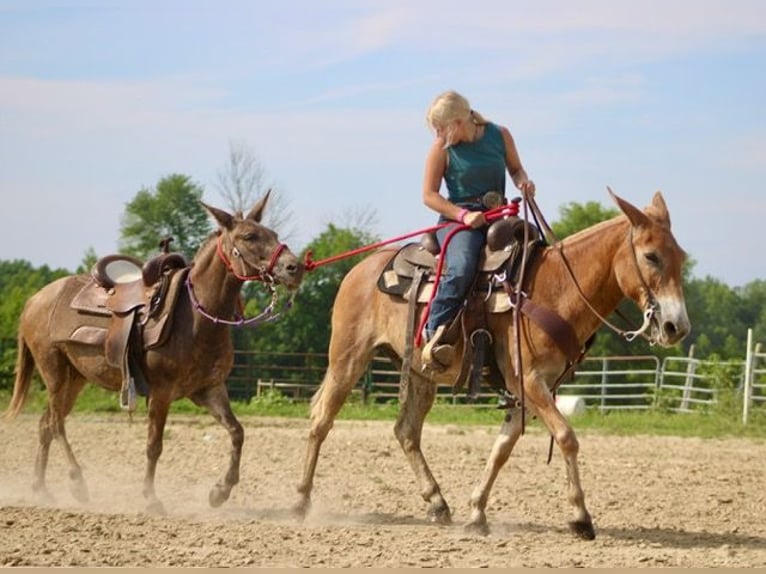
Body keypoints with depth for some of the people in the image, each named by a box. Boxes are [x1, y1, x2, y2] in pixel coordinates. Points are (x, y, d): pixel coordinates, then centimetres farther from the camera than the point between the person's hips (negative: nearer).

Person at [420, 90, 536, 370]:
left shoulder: (499, 135, 4)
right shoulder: (442, 149, -3)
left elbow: (515, 168, 20)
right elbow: (429, 195, -3)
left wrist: (523, 181, -5)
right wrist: (463, 215, -16)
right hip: (458, 219, -4)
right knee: (461, 268, -34)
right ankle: (435, 334, -29)